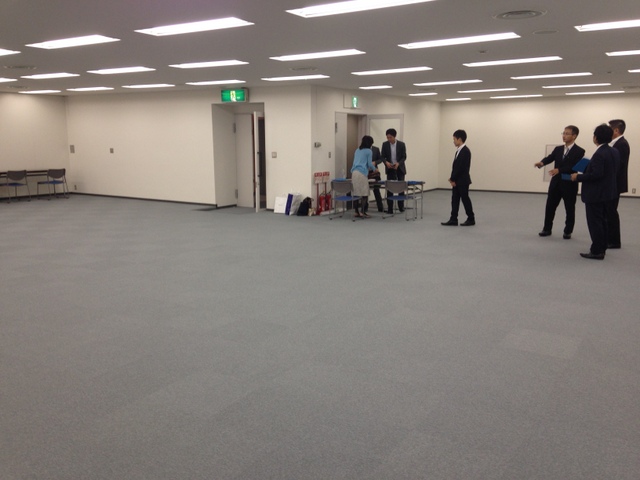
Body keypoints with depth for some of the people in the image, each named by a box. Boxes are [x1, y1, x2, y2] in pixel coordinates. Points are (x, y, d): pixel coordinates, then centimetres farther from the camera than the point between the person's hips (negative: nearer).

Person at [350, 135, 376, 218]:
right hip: (362, 173, -6)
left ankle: (356, 212, 7)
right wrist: (374, 168, 23)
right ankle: (363, 212, -6)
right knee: (364, 193, -3)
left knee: (355, 193, 5)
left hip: (354, 172, 7)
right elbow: (369, 164, 1)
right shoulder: (369, 151, 3)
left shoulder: (357, 150, 21)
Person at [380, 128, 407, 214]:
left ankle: (401, 206, 22)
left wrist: (398, 163, -24)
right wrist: (386, 162, -23)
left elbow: (404, 157, -6)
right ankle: (390, 209, -1)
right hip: (390, 168, 0)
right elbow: (383, 157, -2)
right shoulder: (385, 144, -5)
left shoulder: (401, 144, -8)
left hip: (400, 168, 0)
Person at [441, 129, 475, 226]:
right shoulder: (459, 150, 12)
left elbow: (461, 167, -21)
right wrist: (452, 178, 6)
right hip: (457, 181, 9)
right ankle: (453, 219, 10)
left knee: (465, 199, 0)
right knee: (455, 199, 7)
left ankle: (471, 219, 11)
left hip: (462, 181, -9)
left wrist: (453, 179, -16)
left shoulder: (465, 151, -17)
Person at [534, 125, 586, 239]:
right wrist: (542, 162, -26)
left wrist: (559, 170, -31)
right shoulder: (558, 149, 10)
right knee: (550, 206, 8)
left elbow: (574, 167, -19)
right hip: (555, 183, 5)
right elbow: (550, 158, -3)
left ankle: (568, 231, 17)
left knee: (569, 209, 6)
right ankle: (547, 229, 20)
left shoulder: (579, 151, -8)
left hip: (569, 184, -4)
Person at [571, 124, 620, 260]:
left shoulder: (599, 154, -22)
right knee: (602, 221, 18)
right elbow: (614, 172, 12)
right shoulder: (614, 152, 7)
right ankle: (602, 248, 27)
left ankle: (597, 251, 3)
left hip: (595, 194, -9)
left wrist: (578, 177, -17)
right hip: (607, 192, 10)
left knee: (594, 222, -2)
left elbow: (596, 174, -27)